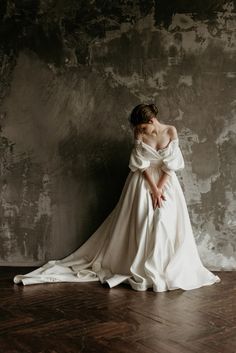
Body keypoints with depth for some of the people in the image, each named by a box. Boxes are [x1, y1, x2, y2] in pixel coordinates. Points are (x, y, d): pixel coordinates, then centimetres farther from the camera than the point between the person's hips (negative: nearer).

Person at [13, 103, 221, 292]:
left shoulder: (171, 131, -7)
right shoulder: (139, 134, -7)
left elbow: (171, 165, -9)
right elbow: (142, 164, -10)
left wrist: (160, 189, -14)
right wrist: (153, 189, -16)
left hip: (166, 183, 1)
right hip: (143, 183, 0)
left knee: (166, 226, -2)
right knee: (141, 227, -2)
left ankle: (166, 271, 11)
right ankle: (141, 270, 10)